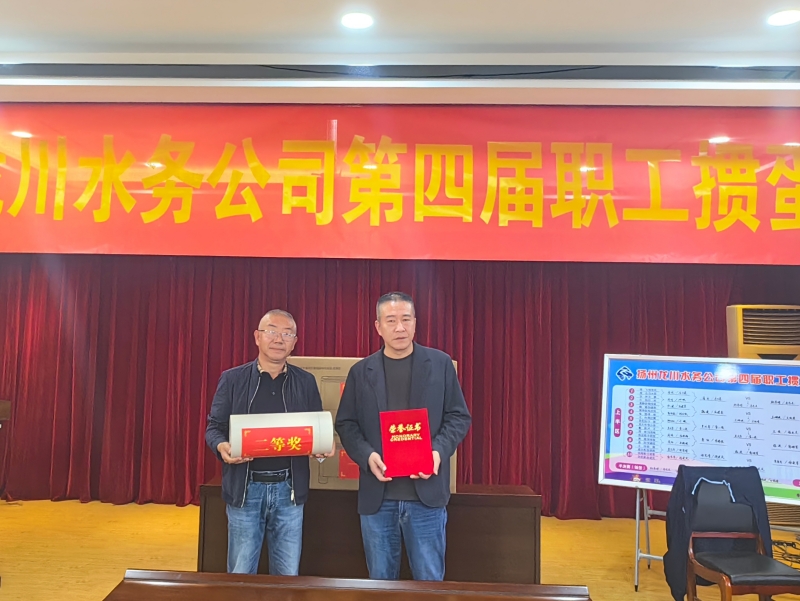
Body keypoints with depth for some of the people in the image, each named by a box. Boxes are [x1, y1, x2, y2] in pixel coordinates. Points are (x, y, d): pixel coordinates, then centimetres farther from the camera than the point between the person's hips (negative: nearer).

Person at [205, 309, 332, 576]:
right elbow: (214, 427, 2)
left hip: (289, 488, 1)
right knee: (240, 574, 11)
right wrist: (222, 446, -20)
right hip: (245, 488, -1)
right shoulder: (232, 379, 1)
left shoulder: (306, 382, 5)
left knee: (288, 575, 12)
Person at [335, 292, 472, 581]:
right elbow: (346, 423, 7)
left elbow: (459, 416, 4)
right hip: (377, 496, 2)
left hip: (426, 493, -1)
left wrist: (439, 451, -13)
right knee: (380, 581, 14)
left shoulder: (440, 364, 3)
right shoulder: (360, 371, 6)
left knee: (430, 581, 8)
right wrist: (367, 455, -11)